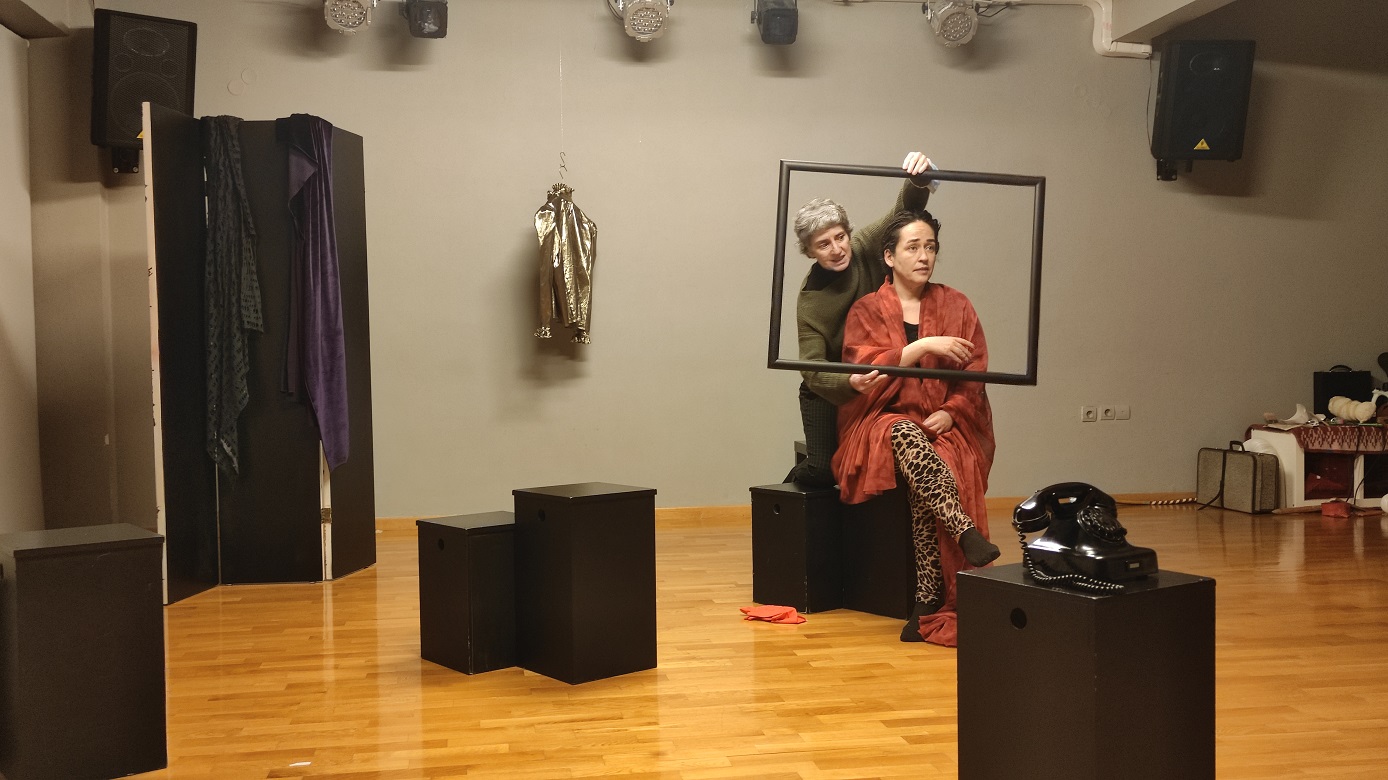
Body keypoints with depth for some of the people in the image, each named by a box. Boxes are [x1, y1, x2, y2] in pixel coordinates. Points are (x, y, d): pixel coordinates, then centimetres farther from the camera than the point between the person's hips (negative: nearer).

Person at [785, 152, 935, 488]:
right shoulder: (810, 299, -18)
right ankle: (801, 471, 21)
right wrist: (849, 382, -44)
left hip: (877, 383, 3)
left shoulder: (866, 248, -13)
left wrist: (919, 179, -48)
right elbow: (812, 368, -23)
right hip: (829, 390, -2)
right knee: (824, 472, -14)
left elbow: (907, 209, -25)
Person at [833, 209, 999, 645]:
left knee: (923, 481, -32)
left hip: (947, 427, 1)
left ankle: (930, 599, -31)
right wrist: (923, 347, -18)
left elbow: (975, 374, 5)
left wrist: (950, 413, -12)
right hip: (884, 422, -1)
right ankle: (966, 531, -41)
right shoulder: (866, 311, 7)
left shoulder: (956, 305, 12)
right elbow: (864, 372, -9)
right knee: (905, 433, -38)